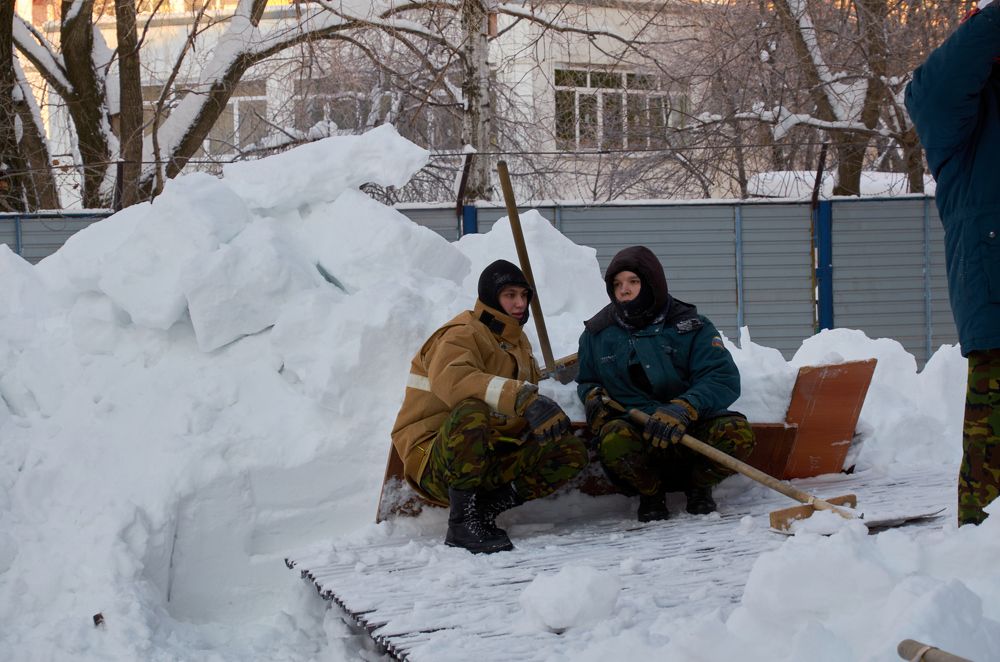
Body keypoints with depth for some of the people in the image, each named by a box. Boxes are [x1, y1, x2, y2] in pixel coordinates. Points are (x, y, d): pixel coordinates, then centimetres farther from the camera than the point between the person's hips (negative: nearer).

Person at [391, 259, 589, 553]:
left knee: (572, 452, -7)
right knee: (470, 412, -40)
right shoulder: (463, 335, -10)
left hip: (489, 456, 8)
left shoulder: (517, 340, 19)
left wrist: (551, 419, 3)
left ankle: (485, 509, -11)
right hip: (432, 460, -8)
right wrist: (521, 398, -47)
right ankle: (462, 522, -28)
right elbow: (450, 378, -36)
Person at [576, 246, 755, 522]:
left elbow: (724, 379, -11)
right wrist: (594, 397, -1)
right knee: (614, 437, -37)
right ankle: (650, 493, -4)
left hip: (687, 432, 0)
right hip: (634, 430, 0)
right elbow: (586, 382, 25)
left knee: (736, 431, -32)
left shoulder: (689, 325, 0)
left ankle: (699, 488, 1)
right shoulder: (598, 333, 9)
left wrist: (683, 409, -29)